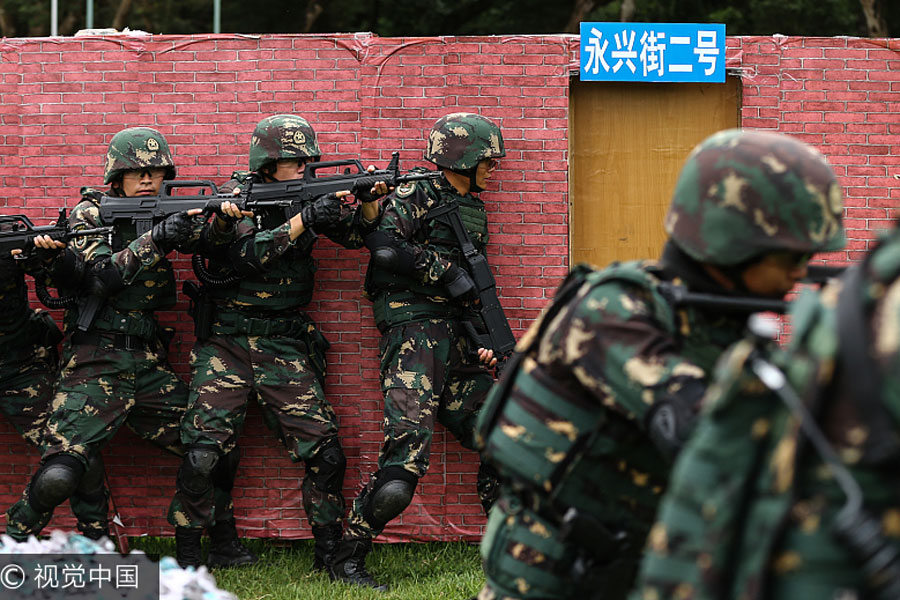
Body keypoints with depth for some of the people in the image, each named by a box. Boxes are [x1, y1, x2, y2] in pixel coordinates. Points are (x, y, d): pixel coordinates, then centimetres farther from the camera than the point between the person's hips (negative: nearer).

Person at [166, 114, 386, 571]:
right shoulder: (234, 198, -6)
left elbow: (356, 232, 5)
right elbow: (248, 254, -21)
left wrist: (371, 199, -14)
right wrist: (303, 220, -26)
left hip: (285, 344, 4)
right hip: (228, 341, -4)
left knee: (326, 455, -3)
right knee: (203, 453, -13)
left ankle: (330, 555, 12)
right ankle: (187, 557, 0)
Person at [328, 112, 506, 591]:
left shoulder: (474, 211, 21)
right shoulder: (414, 198, -4)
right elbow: (385, 245, -21)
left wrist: (485, 341, 12)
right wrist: (445, 271, -13)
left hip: (456, 340, 8)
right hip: (414, 331, -8)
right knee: (405, 456, -17)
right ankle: (348, 558, -10)